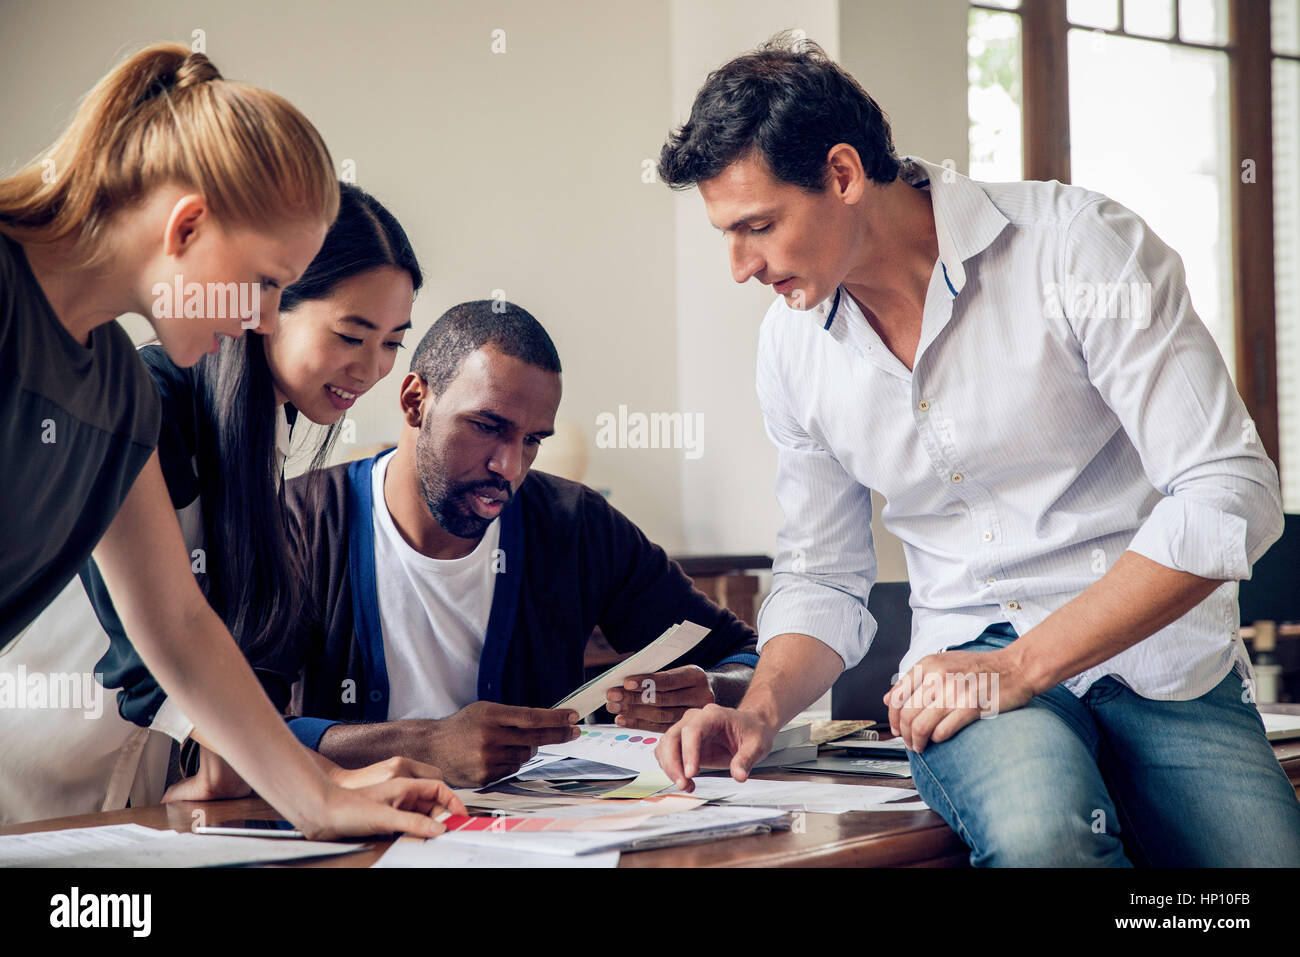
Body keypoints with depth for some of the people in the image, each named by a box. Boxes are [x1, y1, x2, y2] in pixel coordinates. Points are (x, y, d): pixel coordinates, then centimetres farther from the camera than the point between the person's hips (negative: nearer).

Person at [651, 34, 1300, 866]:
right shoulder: (793, 346, 6)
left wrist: (1020, 667, -19)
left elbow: (1230, 497, -15)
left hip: (1156, 659, -2)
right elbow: (823, 579, 17)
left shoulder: (1078, 245, -10)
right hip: (968, 662, 2)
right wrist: (760, 712, -5)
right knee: (1040, 832, -34)